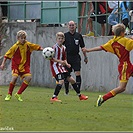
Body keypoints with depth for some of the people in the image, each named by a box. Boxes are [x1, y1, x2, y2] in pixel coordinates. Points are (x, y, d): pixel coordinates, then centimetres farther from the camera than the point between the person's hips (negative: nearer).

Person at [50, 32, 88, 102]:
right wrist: (59, 61, -26)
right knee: (61, 81, -24)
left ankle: (79, 95, 25)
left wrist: (66, 64, -1)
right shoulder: (54, 47, -12)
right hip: (55, 66, -8)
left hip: (61, 66, 8)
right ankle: (54, 98, -23)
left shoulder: (63, 48, 13)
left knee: (71, 79, 12)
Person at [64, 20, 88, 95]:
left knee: (78, 74, -10)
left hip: (76, 57, 0)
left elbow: (83, 47, 11)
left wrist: (85, 57, 11)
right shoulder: (65, 35, 3)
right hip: (67, 57, 0)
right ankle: (66, 91, 20)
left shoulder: (78, 35, 6)